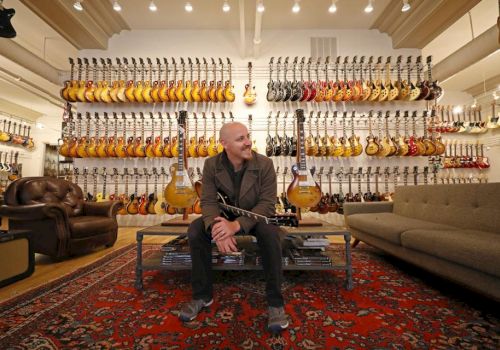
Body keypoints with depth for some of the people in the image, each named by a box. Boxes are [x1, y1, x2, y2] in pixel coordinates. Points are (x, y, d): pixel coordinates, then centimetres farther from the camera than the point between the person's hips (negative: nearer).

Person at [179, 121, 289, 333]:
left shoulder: (264, 164, -19)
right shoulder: (211, 165, -12)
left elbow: (267, 203, -23)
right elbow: (208, 201, -16)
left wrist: (237, 225, -39)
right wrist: (216, 227, -39)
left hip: (256, 216, -2)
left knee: (270, 233, -34)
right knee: (195, 231, -22)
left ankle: (275, 301, -15)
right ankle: (202, 295, -2)